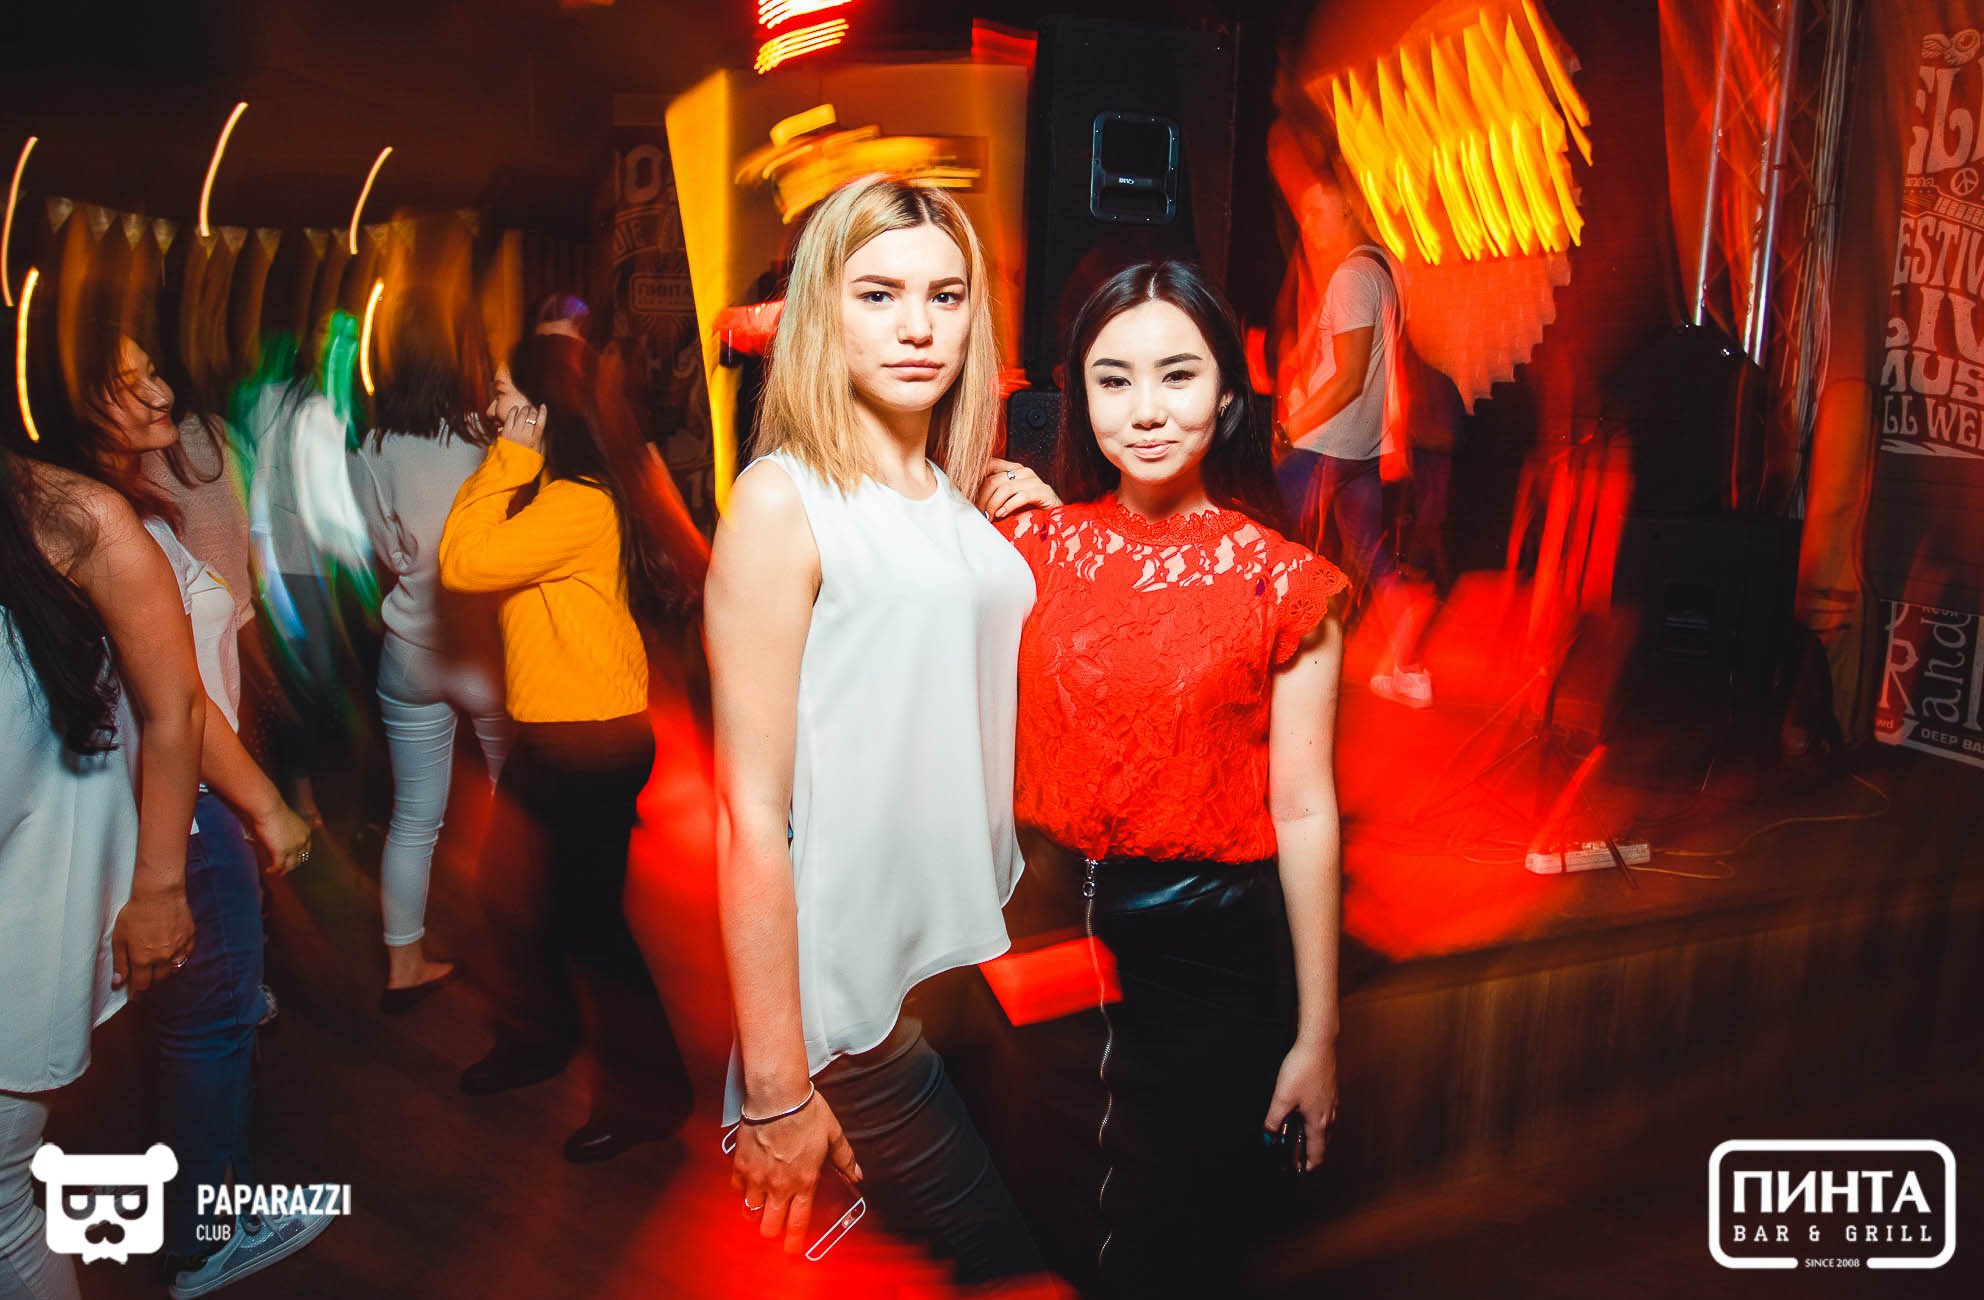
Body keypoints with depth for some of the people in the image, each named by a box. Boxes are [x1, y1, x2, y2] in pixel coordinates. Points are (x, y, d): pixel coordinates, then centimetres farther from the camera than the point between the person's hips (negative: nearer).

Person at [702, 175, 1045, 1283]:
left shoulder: (960, 500, 9)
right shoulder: (785, 499, -12)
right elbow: (751, 816, -15)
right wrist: (774, 1092, -15)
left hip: (984, 958, 7)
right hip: (861, 997, -7)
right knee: (999, 1258, 2)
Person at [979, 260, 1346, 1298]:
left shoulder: (1281, 585, -9)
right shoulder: (1034, 541, -1)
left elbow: (1304, 812, -8)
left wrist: (1317, 1035, -7)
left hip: (1207, 950, -3)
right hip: (1047, 936, 3)